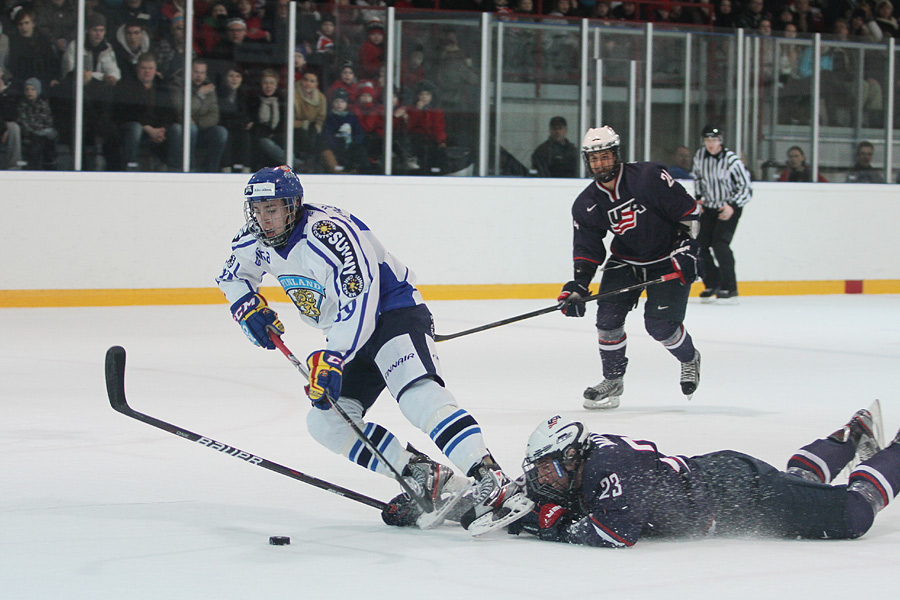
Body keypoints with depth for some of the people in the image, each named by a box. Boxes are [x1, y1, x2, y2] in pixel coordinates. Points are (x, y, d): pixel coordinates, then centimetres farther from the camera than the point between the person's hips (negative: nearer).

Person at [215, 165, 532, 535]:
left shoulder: (327, 231, -25)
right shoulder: (258, 242, 3)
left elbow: (360, 298, -34)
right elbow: (233, 274, 25)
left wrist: (332, 359, -40)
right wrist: (247, 307, 3)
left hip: (395, 313, -10)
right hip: (353, 336, 10)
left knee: (417, 392, -34)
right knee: (327, 423, -2)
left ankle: (491, 481, -48)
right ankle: (425, 477, -6)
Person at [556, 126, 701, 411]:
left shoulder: (649, 177, -22)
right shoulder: (586, 205, -6)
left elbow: (689, 210, -16)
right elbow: (587, 249, 0)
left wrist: (687, 250, -22)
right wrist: (577, 286, -13)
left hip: (668, 261, -5)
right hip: (625, 261, 5)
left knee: (660, 323, -13)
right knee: (608, 315, -9)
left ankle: (690, 360, 19)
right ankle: (613, 380, 9)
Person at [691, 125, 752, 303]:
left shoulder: (731, 160, -20)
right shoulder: (700, 156, -2)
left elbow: (745, 187, -16)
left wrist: (733, 206, -24)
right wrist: (699, 197, 9)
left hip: (729, 208, -6)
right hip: (708, 207, 6)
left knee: (720, 244, -19)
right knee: (701, 244, 0)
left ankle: (730, 289, -16)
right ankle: (712, 285, 15)